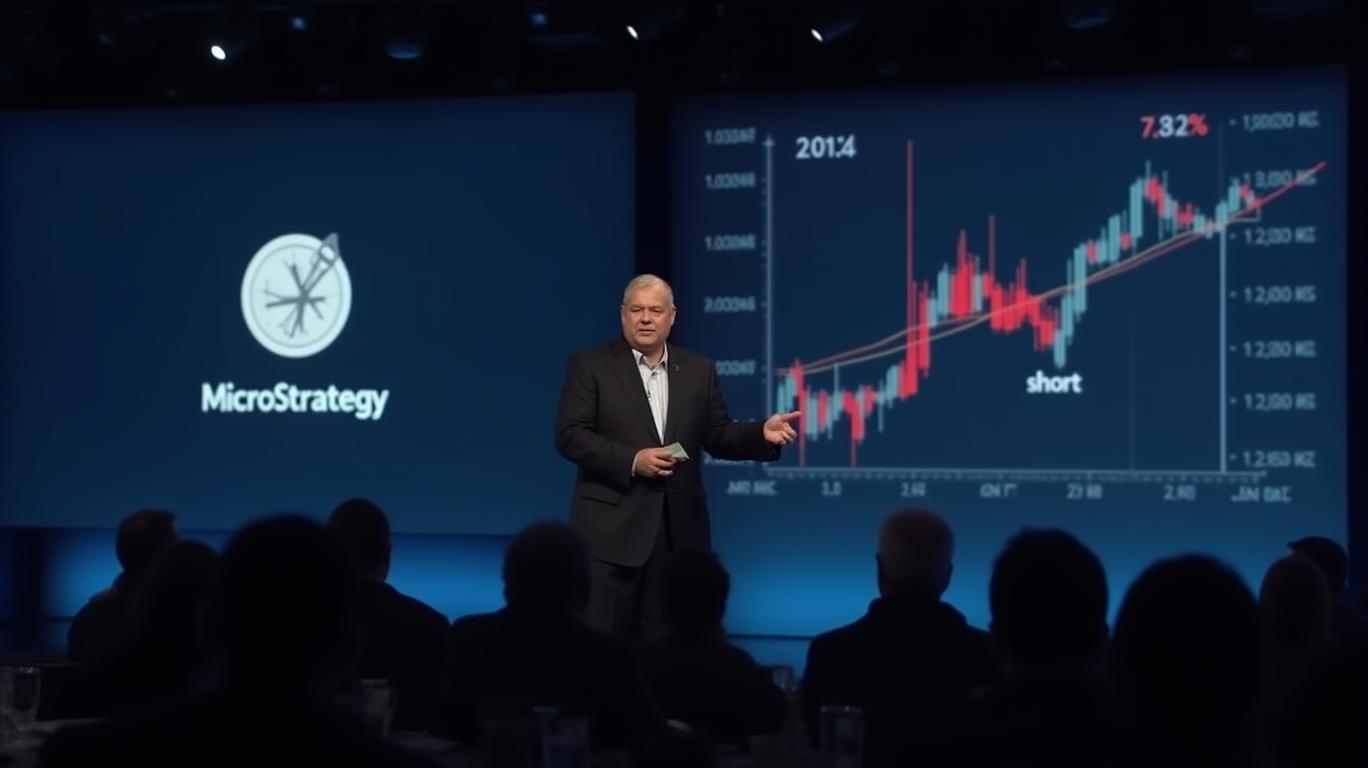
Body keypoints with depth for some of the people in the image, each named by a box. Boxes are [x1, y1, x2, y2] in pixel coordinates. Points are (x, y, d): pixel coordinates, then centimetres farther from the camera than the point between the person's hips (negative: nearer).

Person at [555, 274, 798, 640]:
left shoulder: (699, 370, 12)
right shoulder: (590, 365, 0)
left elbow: (718, 437, 11)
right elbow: (570, 435, -7)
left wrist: (762, 433, -8)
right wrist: (631, 460, -18)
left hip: (679, 531, 4)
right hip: (611, 528, -4)